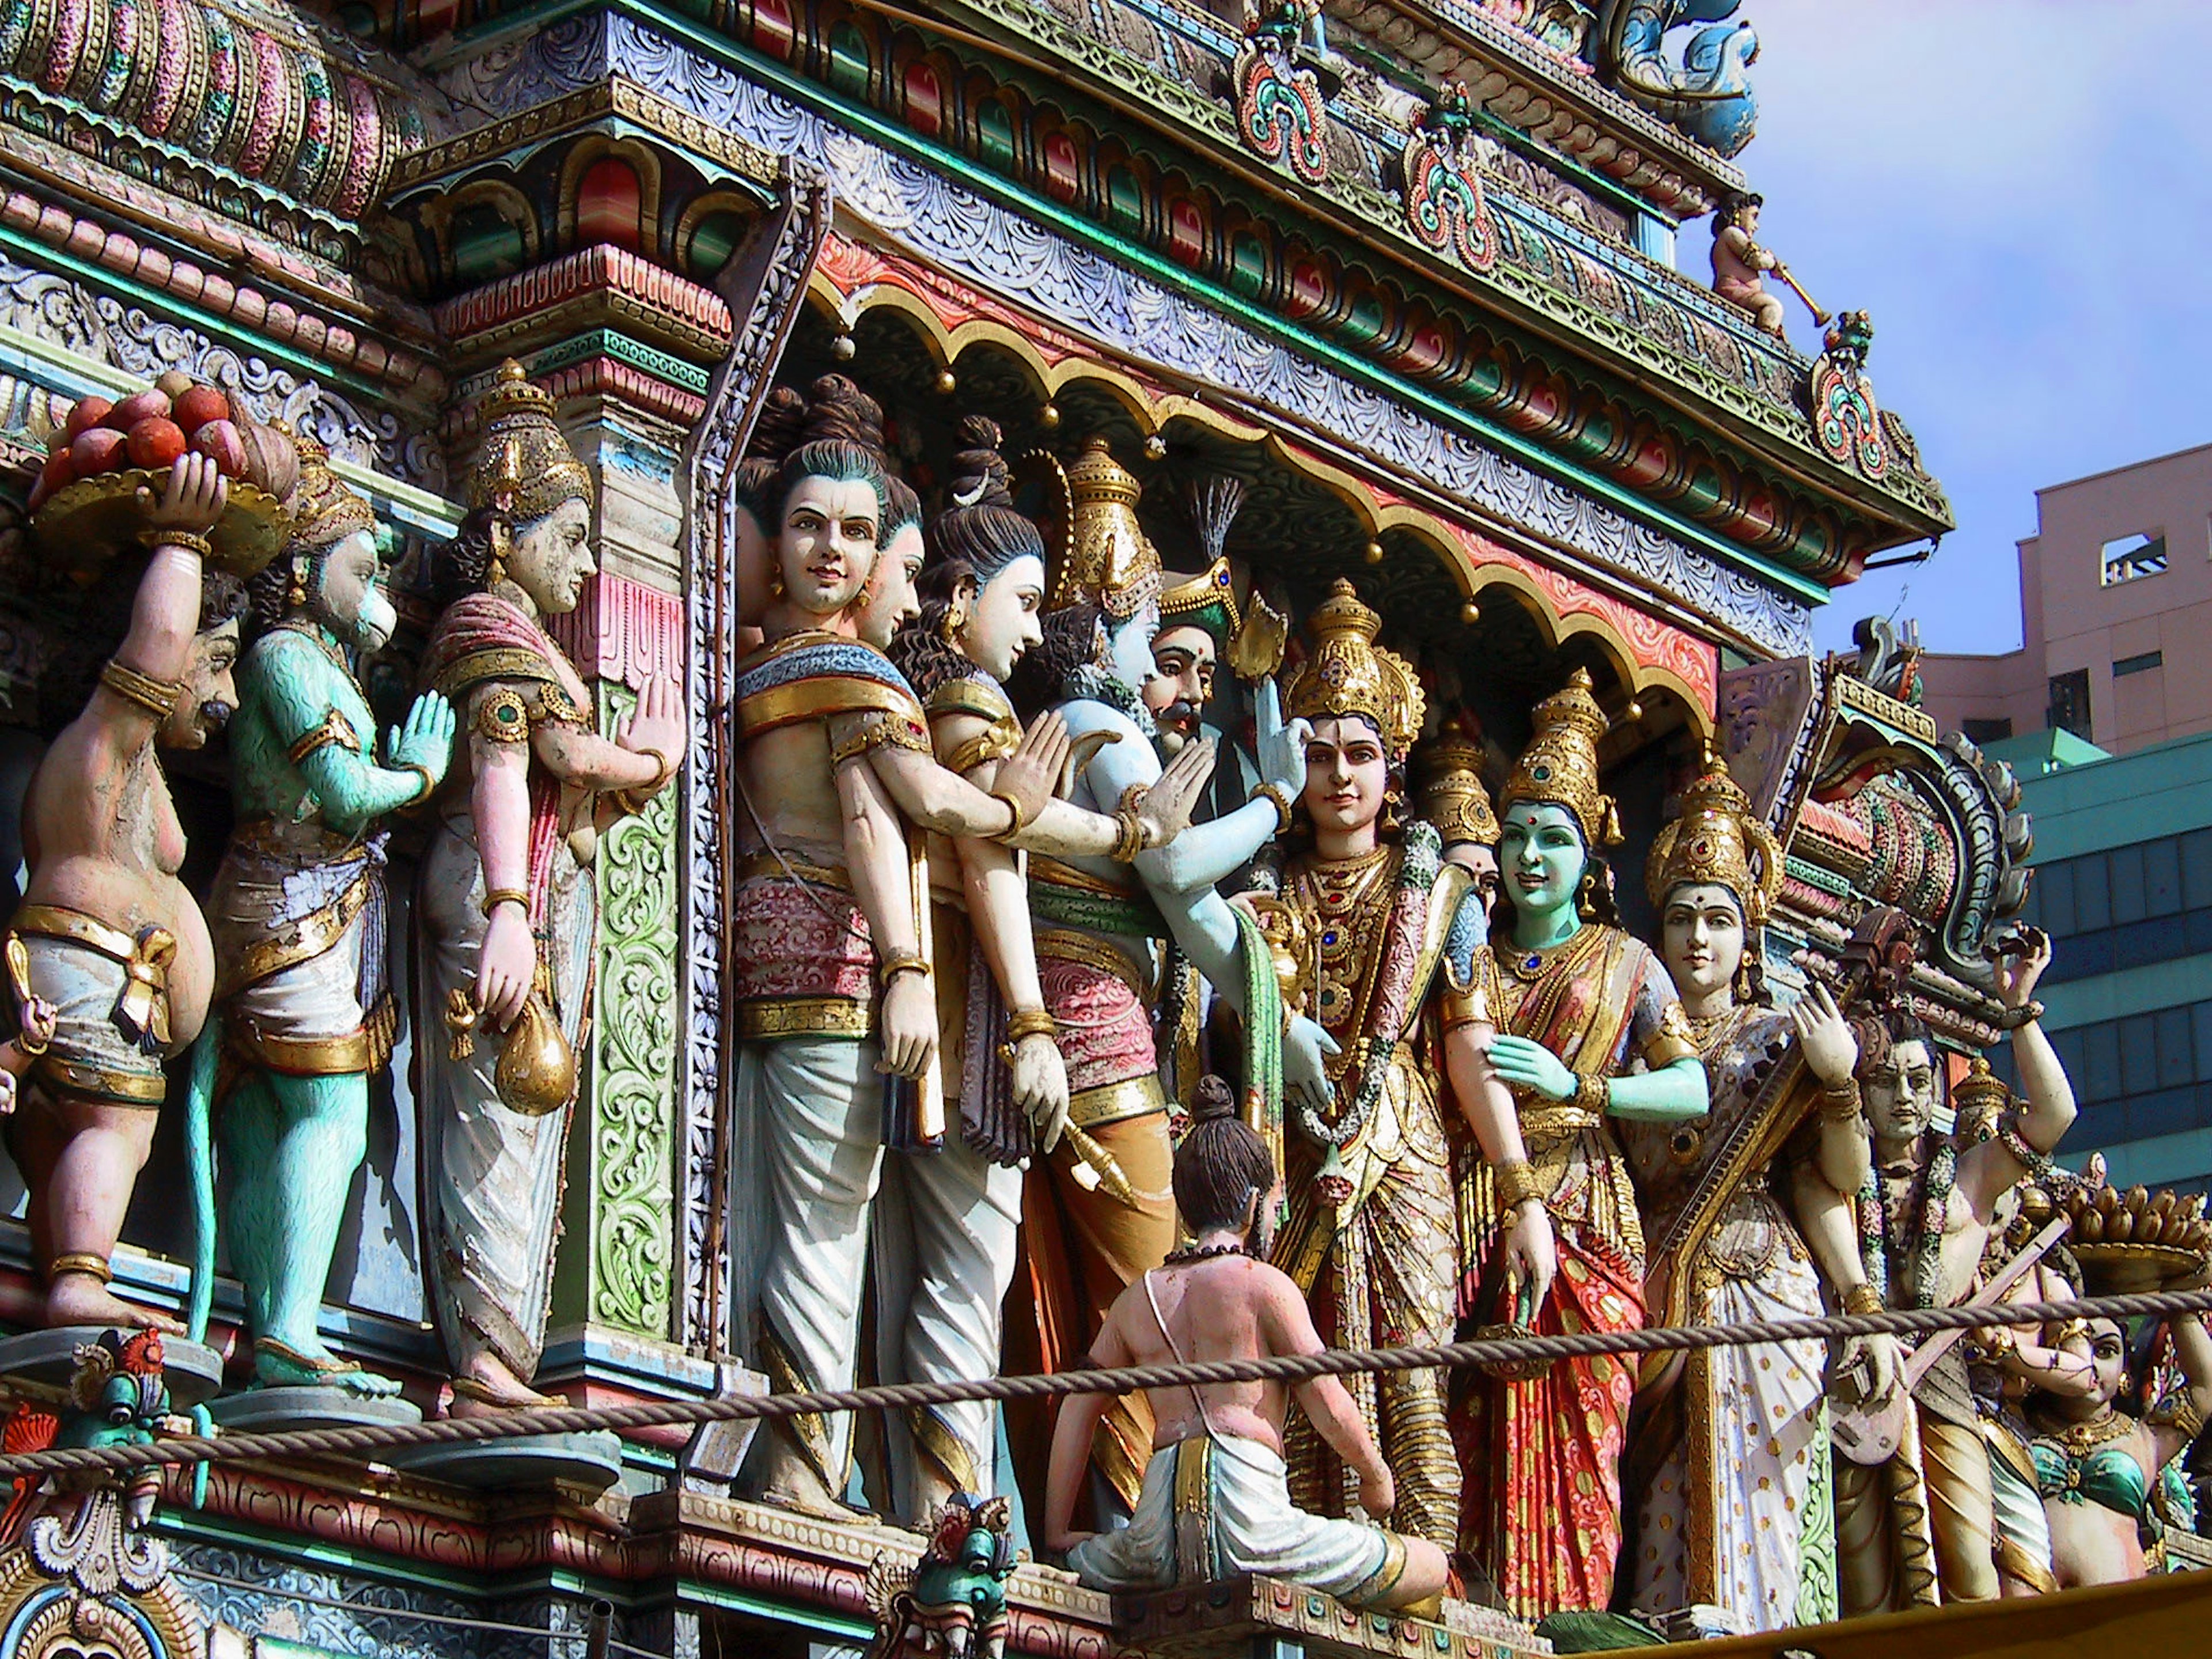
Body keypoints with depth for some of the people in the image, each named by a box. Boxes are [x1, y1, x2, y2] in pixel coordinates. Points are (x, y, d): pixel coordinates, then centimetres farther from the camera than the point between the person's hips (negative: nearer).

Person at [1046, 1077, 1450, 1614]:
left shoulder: (1138, 1298, 18)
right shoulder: (1264, 1285, 2)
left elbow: (1077, 1408, 20)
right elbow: (1329, 1404, -1)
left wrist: (1058, 1535, 25)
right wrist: (1376, 1477, 17)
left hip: (1156, 1543, 4)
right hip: (1249, 1521, -4)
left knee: (1079, 1564, 32)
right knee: (1431, 1568, 8)